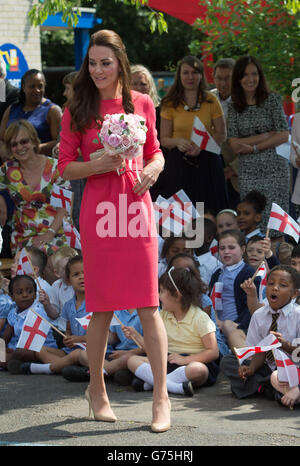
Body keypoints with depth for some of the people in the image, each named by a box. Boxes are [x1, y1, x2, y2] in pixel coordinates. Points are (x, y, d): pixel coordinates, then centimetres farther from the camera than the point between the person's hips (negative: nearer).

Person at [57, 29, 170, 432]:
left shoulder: (142, 104, 7)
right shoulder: (77, 111, 3)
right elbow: (65, 167, 3)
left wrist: (152, 169, -5)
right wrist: (99, 165, -15)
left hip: (137, 206, 1)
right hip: (98, 210, -1)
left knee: (148, 305, -4)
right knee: (102, 308, 5)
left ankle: (161, 397, 2)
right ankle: (96, 390, 24)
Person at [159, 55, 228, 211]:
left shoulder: (211, 101, 5)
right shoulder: (171, 104, 5)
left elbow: (221, 134, 4)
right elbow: (164, 139, 6)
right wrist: (178, 142, -17)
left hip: (207, 163, 0)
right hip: (178, 164, 0)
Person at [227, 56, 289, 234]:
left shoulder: (272, 99, 2)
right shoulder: (234, 107, 8)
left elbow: (284, 136, -5)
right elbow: (234, 144, -1)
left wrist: (253, 147, -8)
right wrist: (266, 136, -8)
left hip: (274, 169, -2)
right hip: (248, 171, 2)